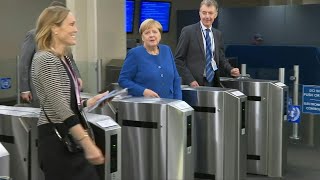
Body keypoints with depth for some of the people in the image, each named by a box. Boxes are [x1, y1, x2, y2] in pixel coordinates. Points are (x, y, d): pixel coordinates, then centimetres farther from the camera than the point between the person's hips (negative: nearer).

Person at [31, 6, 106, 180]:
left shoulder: (63, 59, 14)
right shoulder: (45, 59, -15)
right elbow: (60, 108, -23)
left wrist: (91, 101, 19)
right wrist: (87, 143, -28)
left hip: (70, 138, 9)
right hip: (56, 139, -9)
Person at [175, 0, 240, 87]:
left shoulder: (218, 34, 12)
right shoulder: (188, 31, -4)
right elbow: (178, 60, -6)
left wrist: (230, 70, 0)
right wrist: (190, 80, -15)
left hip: (213, 82, 5)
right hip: (195, 83, -4)